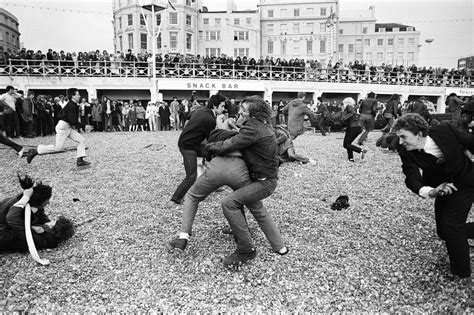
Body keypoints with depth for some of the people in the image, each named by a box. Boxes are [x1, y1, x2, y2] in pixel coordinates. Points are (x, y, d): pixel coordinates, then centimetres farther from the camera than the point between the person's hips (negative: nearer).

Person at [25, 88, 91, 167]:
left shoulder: (74, 105, 13)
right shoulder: (71, 105, -17)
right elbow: (72, 120, -22)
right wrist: (79, 125, -7)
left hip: (69, 127, 10)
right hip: (63, 127, -10)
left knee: (82, 140, 2)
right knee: (58, 147, -9)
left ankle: (80, 160, 0)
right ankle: (34, 151, 2)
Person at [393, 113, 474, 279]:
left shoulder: (445, 130, -27)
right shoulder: (407, 153, -23)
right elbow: (412, 179, -35)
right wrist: (431, 192, -57)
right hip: (443, 188, 4)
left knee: (450, 224, -15)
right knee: (444, 232, 7)